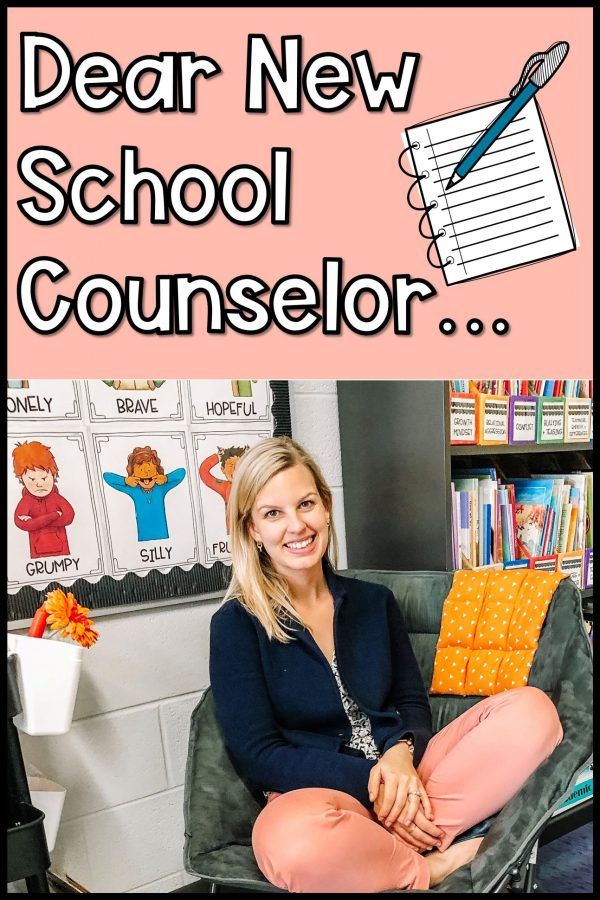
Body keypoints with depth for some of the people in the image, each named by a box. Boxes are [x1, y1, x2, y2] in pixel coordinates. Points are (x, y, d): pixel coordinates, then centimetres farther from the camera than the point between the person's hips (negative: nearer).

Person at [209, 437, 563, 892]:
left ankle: (393, 857, -23)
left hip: (402, 773, 5)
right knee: (291, 839, -41)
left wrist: (400, 754, -11)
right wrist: (368, 782, -17)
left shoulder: (374, 601, 11)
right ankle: (434, 867, -13)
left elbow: (413, 702, 13)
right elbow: (259, 757, -7)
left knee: (533, 708, -16)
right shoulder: (236, 624, -2)